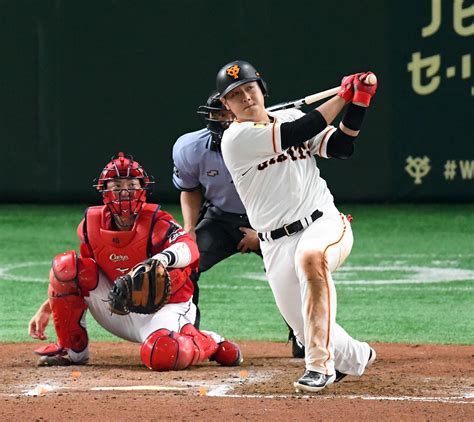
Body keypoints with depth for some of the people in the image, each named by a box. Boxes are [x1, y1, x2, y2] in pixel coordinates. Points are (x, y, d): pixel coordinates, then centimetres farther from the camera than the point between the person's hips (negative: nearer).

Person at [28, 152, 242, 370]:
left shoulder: (155, 221, -18)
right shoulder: (92, 224, -1)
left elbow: (189, 248, -38)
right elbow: (84, 275, 11)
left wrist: (162, 259, -62)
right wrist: (47, 307, 1)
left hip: (164, 308, -5)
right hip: (119, 310, 5)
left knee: (161, 355, -40)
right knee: (66, 264, -12)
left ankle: (209, 343, -2)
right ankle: (73, 349, 1)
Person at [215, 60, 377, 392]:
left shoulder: (291, 116, 9)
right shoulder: (236, 138, -8)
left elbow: (341, 147, 3)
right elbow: (298, 134, -17)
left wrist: (359, 103, -10)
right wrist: (343, 95, -10)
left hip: (325, 224, 0)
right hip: (277, 244, 0)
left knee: (311, 256, -36)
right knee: (306, 330, -1)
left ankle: (320, 365, -33)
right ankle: (357, 357, 35)